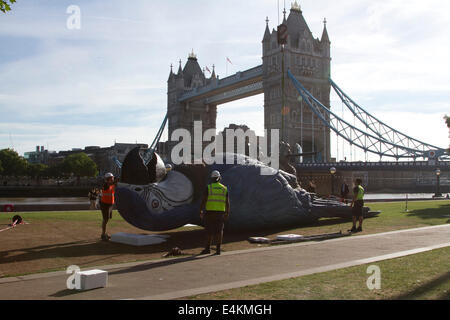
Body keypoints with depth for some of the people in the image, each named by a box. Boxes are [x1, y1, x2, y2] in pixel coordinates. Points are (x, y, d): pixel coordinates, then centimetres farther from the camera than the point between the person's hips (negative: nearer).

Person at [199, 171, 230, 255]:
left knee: (209, 231, 6)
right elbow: (227, 202, 3)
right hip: (220, 212, 2)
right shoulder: (224, 188, 4)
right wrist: (227, 213, 10)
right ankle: (218, 249, 1)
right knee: (219, 231, 5)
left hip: (210, 212, -2)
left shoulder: (208, 187, -5)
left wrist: (201, 211, -6)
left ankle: (208, 249, 11)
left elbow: (204, 200, -10)